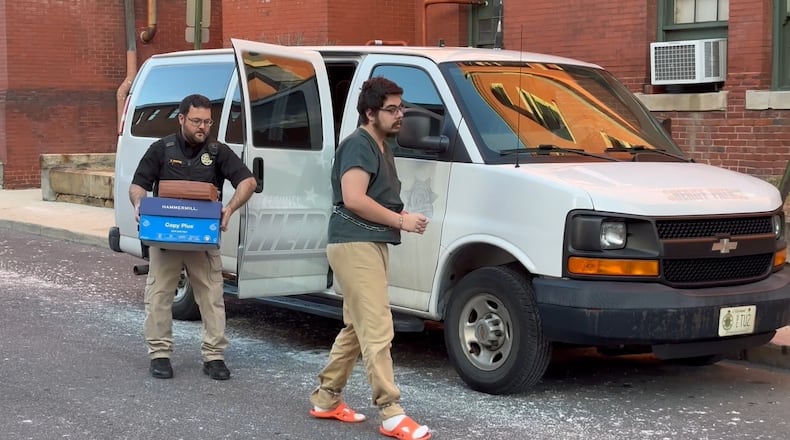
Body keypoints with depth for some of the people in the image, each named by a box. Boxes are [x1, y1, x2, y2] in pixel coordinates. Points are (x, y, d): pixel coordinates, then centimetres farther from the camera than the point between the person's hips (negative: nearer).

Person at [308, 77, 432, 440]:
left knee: (357, 327, 15)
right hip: (355, 245, -11)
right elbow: (353, 199, -21)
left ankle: (325, 398, 25)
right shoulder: (358, 145, -11)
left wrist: (400, 216, 6)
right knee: (377, 330, -12)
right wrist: (401, 221, -15)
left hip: (371, 245, 11)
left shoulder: (381, 146, 19)